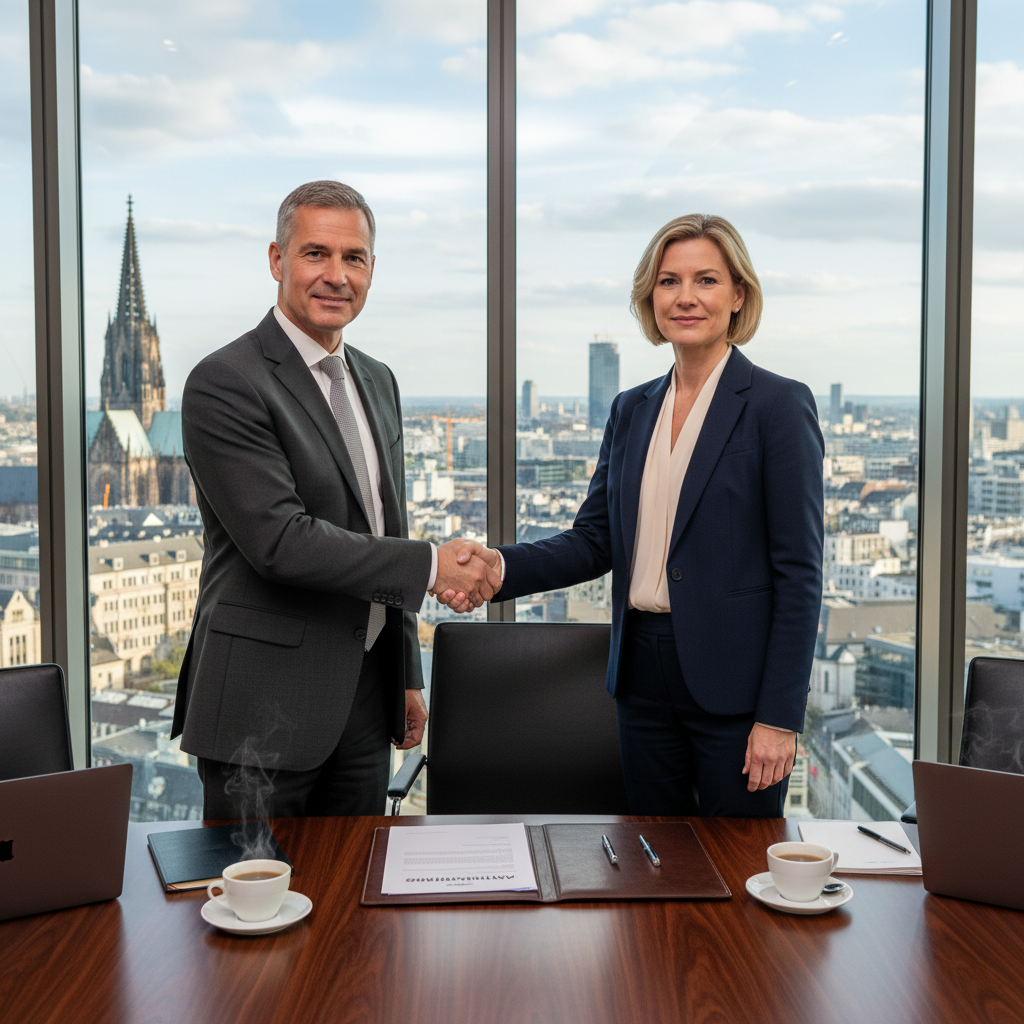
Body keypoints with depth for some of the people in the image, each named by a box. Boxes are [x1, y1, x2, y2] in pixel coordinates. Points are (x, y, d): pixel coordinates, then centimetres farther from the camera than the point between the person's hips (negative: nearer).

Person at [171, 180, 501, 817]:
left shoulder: (378, 381, 13)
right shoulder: (225, 383, -13)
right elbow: (279, 540, -22)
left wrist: (407, 676, 18)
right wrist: (432, 565, -17)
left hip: (365, 704, 7)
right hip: (264, 713, -7)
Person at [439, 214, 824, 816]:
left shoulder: (779, 405, -8)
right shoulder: (632, 410, 11)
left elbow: (799, 571, -11)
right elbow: (595, 540, 9)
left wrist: (780, 716, -14)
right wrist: (501, 566, -10)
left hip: (734, 685, -5)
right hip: (645, 677, 6)